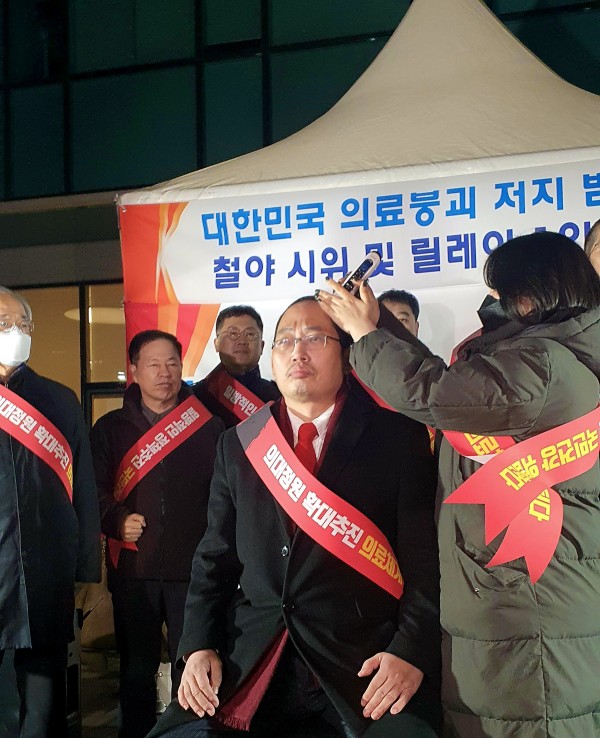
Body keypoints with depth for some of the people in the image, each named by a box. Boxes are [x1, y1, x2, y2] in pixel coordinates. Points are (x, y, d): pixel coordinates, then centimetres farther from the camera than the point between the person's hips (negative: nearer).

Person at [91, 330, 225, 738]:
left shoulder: (209, 426, 5)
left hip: (194, 567, -1)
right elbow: (94, 489, 3)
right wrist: (117, 521, -15)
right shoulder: (110, 428, 8)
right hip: (133, 567, 1)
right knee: (136, 666, 11)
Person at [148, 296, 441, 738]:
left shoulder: (399, 439, 1)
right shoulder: (238, 445, 13)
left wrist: (411, 651, -15)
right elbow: (215, 559, 14)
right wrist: (199, 647, 1)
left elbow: (428, 556, -3)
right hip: (251, 665, 4)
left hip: (364, 665, -3)